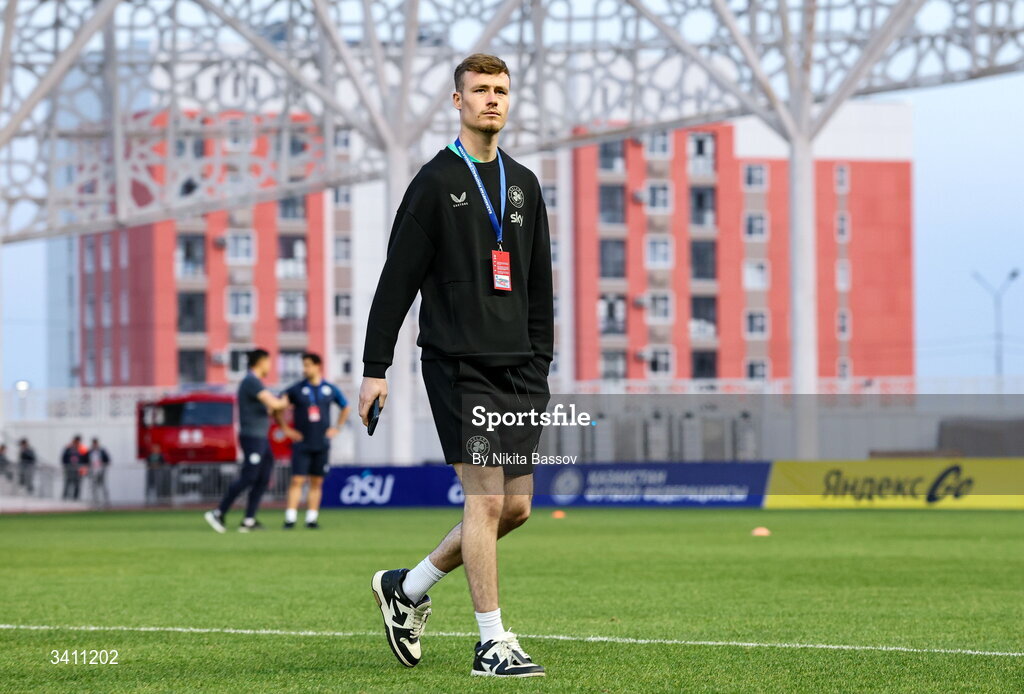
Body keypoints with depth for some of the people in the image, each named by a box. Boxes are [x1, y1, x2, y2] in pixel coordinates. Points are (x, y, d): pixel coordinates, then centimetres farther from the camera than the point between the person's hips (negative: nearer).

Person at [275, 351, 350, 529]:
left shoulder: (330, 389, 4)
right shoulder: (296, 390, -3)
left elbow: (345, 407, 20)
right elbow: (276, 409, 2)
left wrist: (337, 428, 11)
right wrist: (285, 428, -3)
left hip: (322, 444, 2)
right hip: (302, 444, -2)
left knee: (317, 482, 4)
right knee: (297, 481, -9)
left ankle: (312, 518, 9)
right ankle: (290, 519, -10)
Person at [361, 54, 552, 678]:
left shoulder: (524, 185, 15)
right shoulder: (436, 182, -3)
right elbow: (397, 280, -5)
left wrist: (541, 364, 15)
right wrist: (375, 368, -7)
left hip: (516, 369, 7)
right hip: (458, 364, -7)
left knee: (517, 505, 6)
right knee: (487, 499, -10)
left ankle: (408, 588, 22)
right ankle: (493, 644, -4)